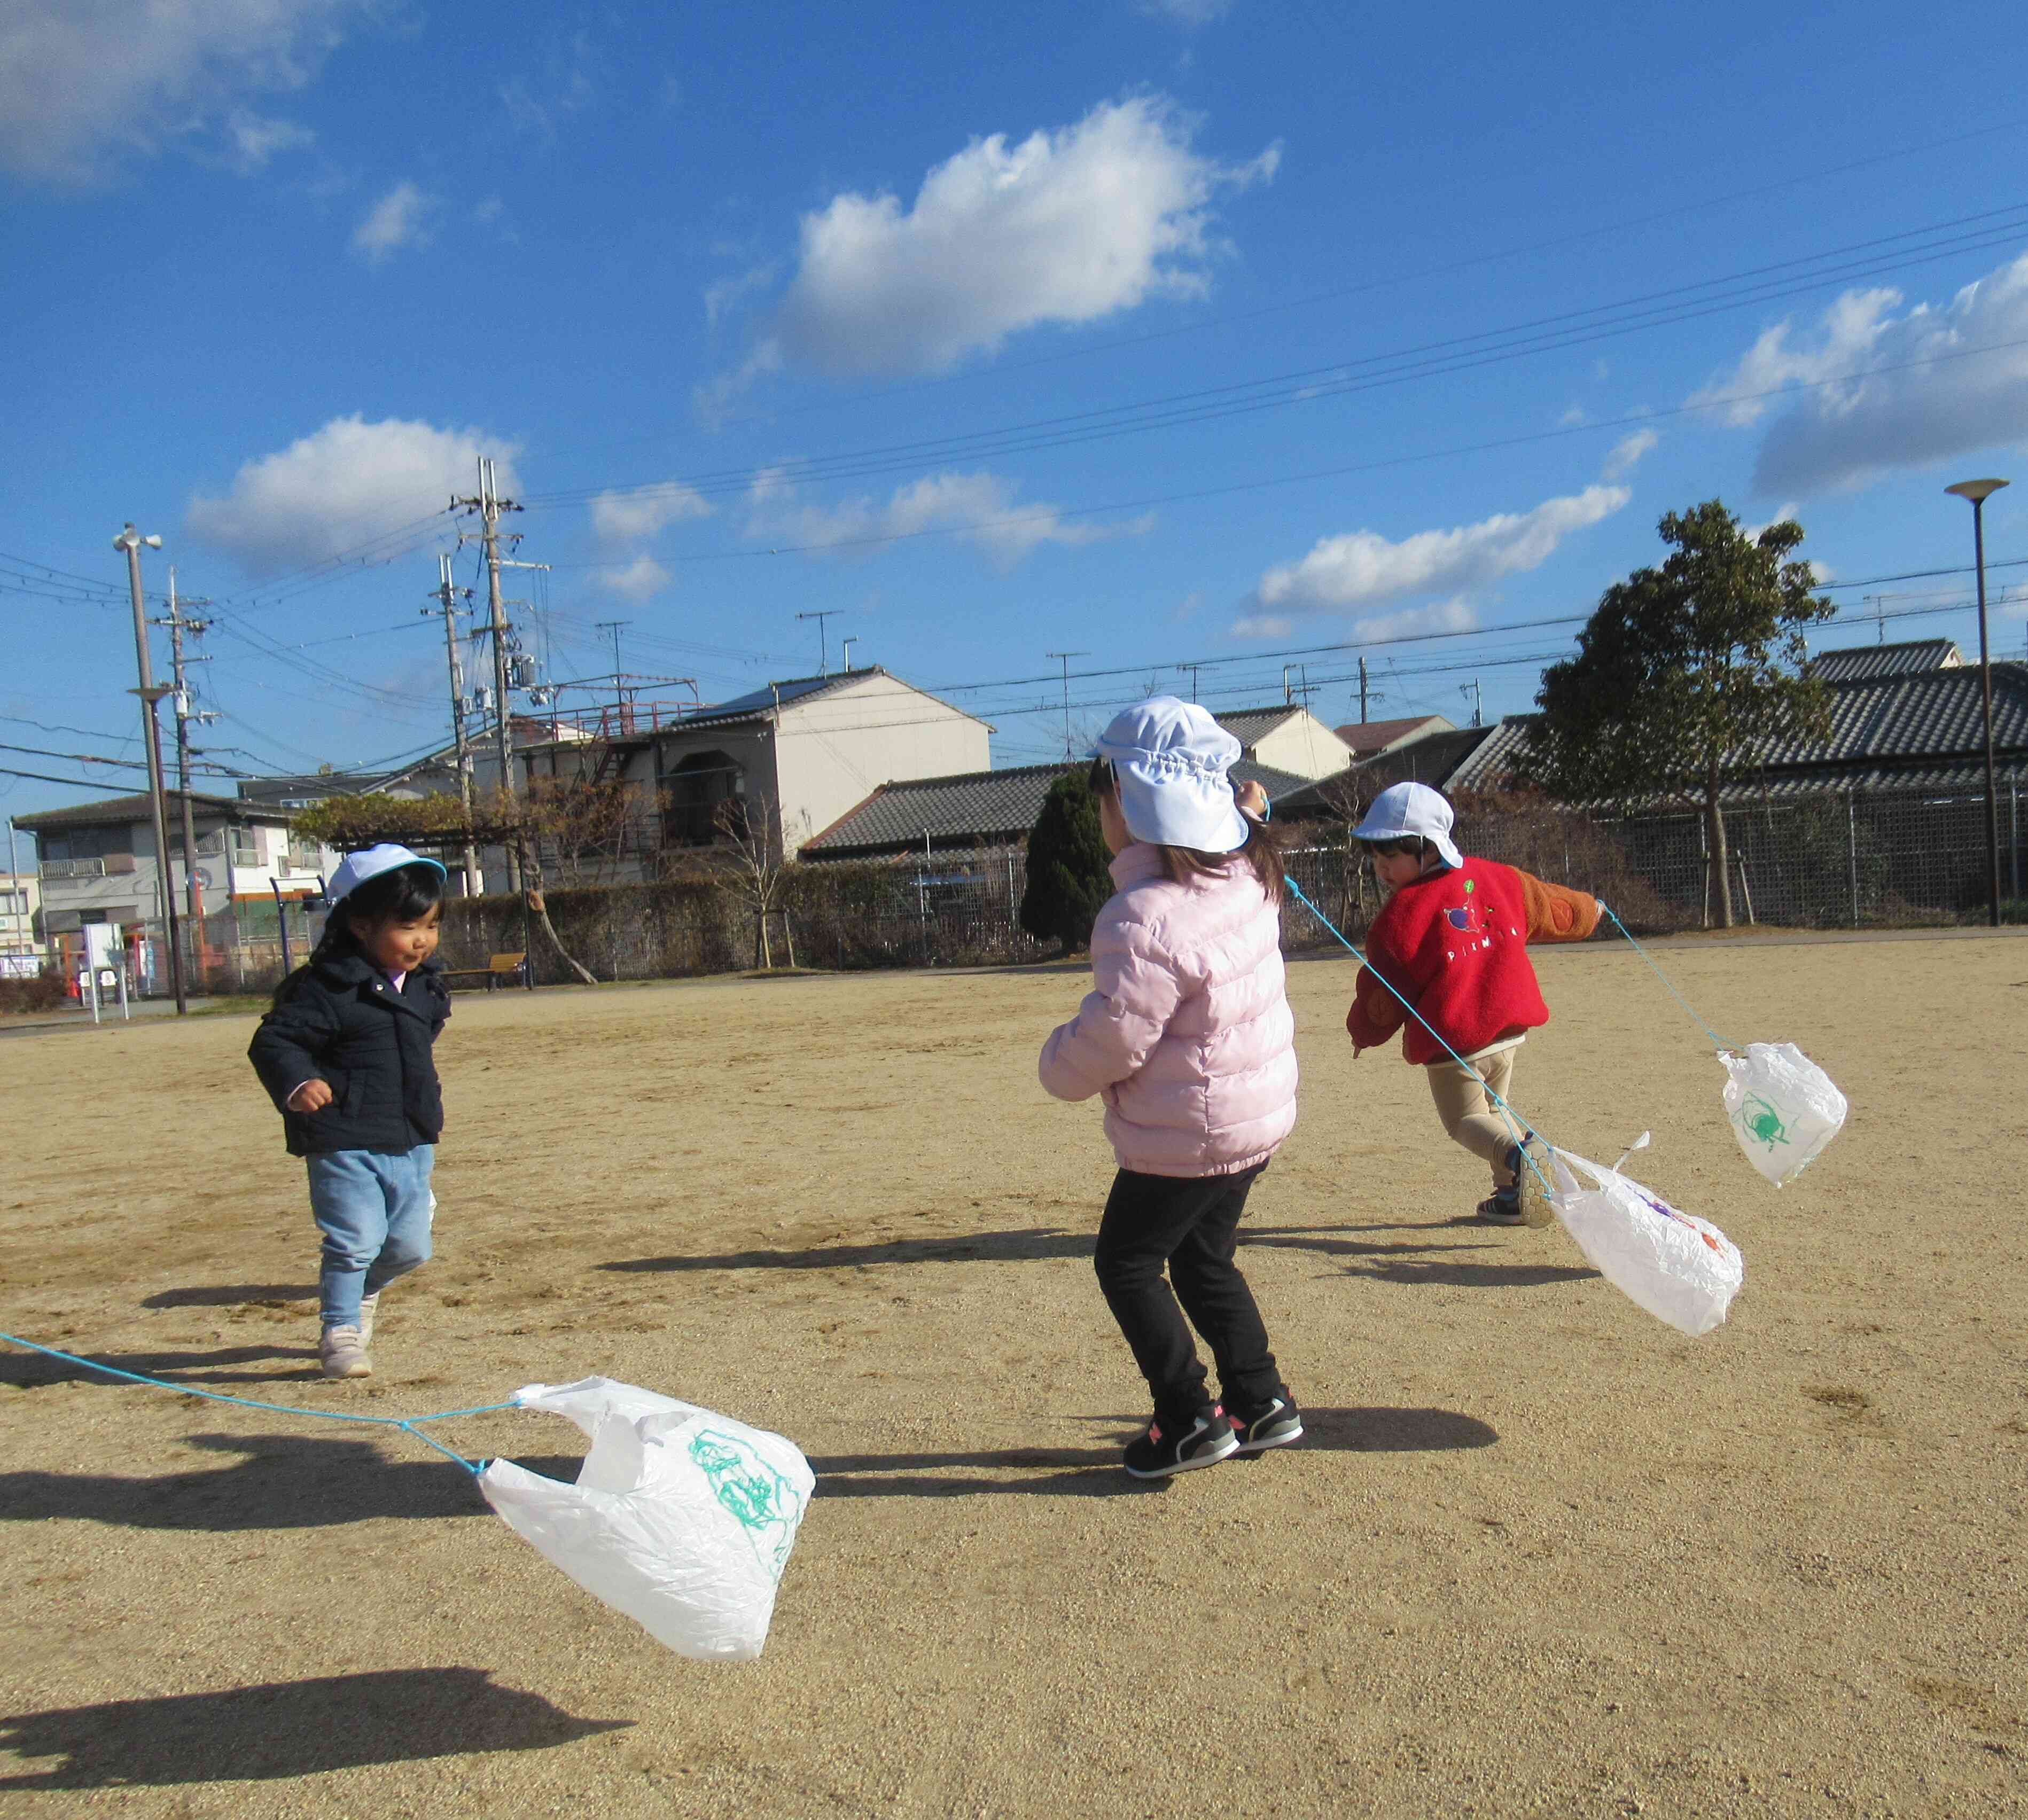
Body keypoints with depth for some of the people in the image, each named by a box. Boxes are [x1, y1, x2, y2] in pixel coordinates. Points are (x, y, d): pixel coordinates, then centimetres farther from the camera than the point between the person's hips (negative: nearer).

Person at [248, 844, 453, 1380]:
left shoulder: (425, 989, 8)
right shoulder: (329, 989, -15)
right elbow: (272, 1041, -18)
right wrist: (297, 1083, -36)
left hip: (410, 1144, 7)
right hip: (345, 1143, -7)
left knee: (409, 1246, 12)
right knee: (354, 1242, -5)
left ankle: (363, 1291, 41)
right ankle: (339, 1331, 14)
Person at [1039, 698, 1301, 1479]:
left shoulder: (1143, 920, -28)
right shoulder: (1246, 880, -2)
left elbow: (1109, 1042, -23)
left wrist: (1057, 1063, -4)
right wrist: (1251, 818, 29)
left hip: (1185, 1136, -9)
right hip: (1255, 1118, 9)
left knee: (1125, 1263, 10)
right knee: (1204, 1259, 24)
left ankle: (1190, 1419, 16)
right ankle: (1260, 1401, 31)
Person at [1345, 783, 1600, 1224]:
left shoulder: (1400, 916, -14)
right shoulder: (1495, 878, 2)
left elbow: (1383, 992, -6)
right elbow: (1551, 906, 18)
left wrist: (1363, 1033, 12)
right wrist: (1587, 909, 41)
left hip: (1451, 1042, -6)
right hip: (1508, 1028, 6)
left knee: (1465, 1120, 7)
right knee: (1491, 1109, 26)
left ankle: (1519, 1155, -22)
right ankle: (1513, 1194, 20)